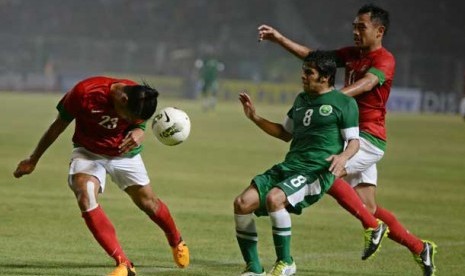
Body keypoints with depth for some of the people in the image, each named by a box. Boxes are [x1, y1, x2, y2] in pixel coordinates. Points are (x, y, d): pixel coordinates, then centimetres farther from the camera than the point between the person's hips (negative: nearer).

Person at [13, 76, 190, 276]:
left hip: (124, 154, 2)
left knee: (148, 202, 10)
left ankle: (176, 242, 44)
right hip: (88, 152, -2)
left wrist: (138, 134, -34)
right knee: (85, 197, -28)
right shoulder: (84, 93, -30)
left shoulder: (139, 100, -24)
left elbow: (138, 126, -6)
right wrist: (33, 160, -4)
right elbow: (59, 125, -15)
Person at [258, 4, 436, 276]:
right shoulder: (353, 54, 13)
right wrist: (280, 39, 8)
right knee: (368, 207, 6)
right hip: (354, 137, 8)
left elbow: (366, 83, -30)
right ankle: (420, 248, 16)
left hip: (369, 138, -8)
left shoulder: (384, 60, -11)